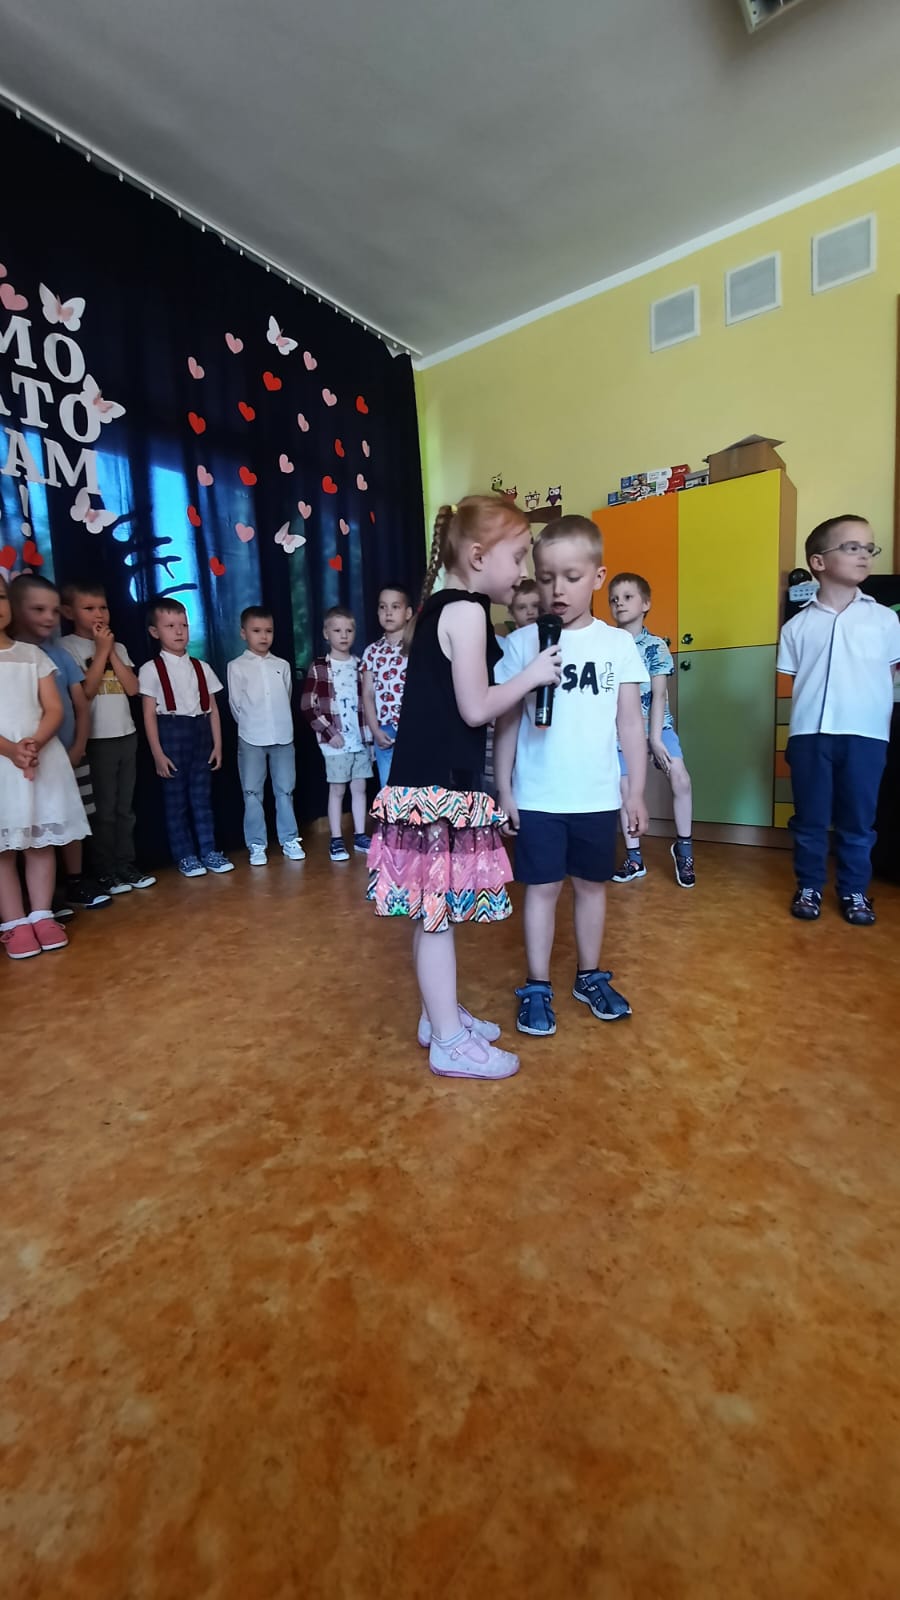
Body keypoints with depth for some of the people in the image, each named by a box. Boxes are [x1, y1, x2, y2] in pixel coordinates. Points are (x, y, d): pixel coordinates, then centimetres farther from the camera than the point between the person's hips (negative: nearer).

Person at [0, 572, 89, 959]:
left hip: (44, 759, 2)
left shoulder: (32, 654, 10)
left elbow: (54, 709, 4)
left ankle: (42, 916, 17)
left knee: (42, 842, 7)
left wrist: (34, 744, -14)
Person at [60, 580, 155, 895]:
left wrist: (112, 651, -4)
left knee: (125, 808, 10)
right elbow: (86, 691, -14)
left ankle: (127, 867, 18)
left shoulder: (118, 647, 12)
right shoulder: (67, 647, -3)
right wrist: (101, 650, -9)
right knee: (104, 810, 0)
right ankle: (105, 873, 10)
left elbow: (132, 688, 2)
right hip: (97, 740, -5)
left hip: (127, 735, 5)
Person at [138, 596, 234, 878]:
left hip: (200, 731, 3)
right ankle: (185, 856, 13)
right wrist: (157, 753, -10)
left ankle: (209, 851, 16)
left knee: (202, 794, 8)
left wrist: (217, 745, 5)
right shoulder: (151, 669, -1)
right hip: (172, 733, -3)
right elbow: (149, 715, -5)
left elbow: (212, 709, 10)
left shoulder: (201, 667, 10)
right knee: (175, 798, 4)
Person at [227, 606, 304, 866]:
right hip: (251, 740, -2)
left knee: (285, 791, 7)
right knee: (252, 793, 3)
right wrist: (251, 727, 7)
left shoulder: (282, 665, 8)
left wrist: (280, 725, 10)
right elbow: (236, 705, 2)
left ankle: (289, 840, 17)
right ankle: (256, 845, 11)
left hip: (283, 737, 2)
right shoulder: (236, 666, 0)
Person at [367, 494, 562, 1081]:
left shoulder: (439, 607, 17)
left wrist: (521, 673, 14)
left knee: (434, 912, 16)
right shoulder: (466, 612, -12)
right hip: (441, 786, -10)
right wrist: (532, 675, -4)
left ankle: (441, 1015, 32)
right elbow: (476, 709, -16)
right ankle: (450, 1042, 14)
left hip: (429, 781, 10)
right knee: (437, 912, 0)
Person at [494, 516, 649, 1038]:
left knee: (592, 884, 15)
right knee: (542, 888, 7)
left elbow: (631, 723, 3)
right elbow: (507, 721, -1)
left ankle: (591, 976, 33)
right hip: (538, 797, -1)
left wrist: (637, 792, 3)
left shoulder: (618, 643, 0)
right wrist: (504, 789, -3)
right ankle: (537, 987, 22)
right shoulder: (522, 643, -3)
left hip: (598, 797, 2)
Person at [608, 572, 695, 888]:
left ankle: (683, 846, 2)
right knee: (624, 789, 4)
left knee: (680, 777, -19)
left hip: (656, 723, -2)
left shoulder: (655, 645, -4)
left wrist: (655, 738, -18)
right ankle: (633, 858, 18)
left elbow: (659, 694, -11)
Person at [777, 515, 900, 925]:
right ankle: (809, 887, 25)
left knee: (858, 821, 10)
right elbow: (790, 683, 6)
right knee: (809, 818, 9)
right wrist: (792, 735, 0)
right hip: (809, 735, 0)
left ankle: (855, 891, 26)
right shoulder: (797, 625, 5)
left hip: (866, 734, 1)